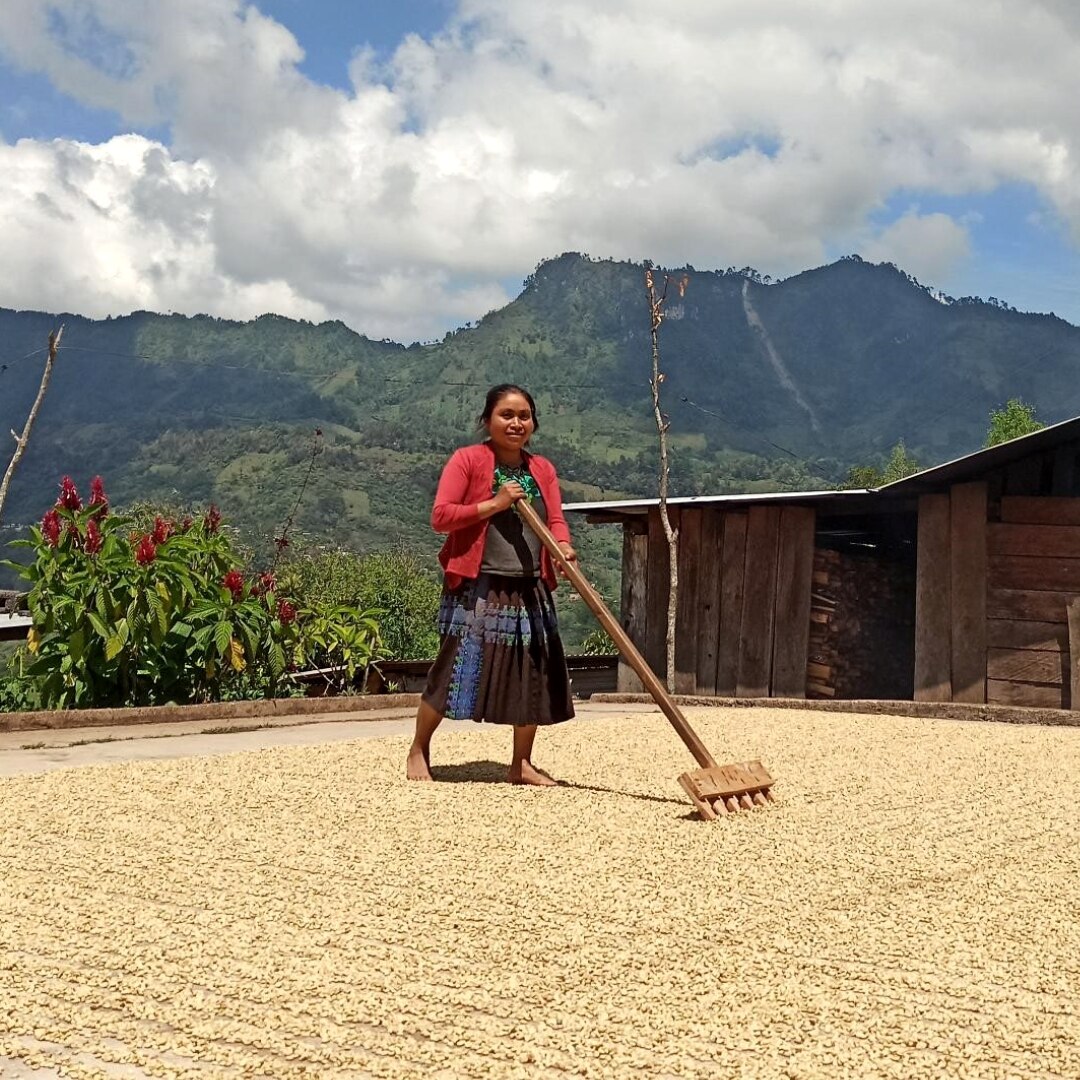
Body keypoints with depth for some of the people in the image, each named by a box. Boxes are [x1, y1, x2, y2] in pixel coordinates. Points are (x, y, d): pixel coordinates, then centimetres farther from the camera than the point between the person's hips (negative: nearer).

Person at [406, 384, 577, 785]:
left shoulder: (543, 469, 12)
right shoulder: (467, 459, -4)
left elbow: (555, 520, 5)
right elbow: (440, 516, -10)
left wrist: (563, 546, -18)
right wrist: (494, 504, -18)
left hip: (530, 590, 5)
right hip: (477, 587, -5)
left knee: (532, 676, 6)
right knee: (455, 669, -3)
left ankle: (521, 764, 19)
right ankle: (418, 750, 17)